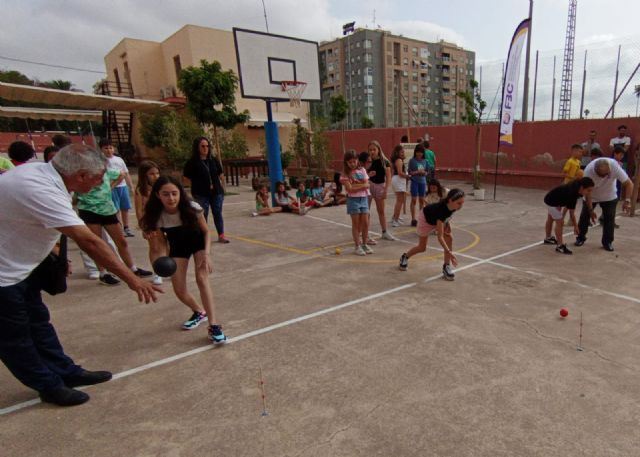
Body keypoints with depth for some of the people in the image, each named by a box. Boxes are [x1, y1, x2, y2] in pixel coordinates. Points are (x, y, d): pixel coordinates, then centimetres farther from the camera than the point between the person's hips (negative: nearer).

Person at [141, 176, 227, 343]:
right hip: (177, 247, 2)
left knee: (202, 279, -24)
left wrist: (206, 253, -28)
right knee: (179, 290, -3)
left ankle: (213, 325, -20)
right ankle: (200, 312, 29)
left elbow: (206, 232, -15)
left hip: (198, 242, -2)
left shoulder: (192, 208, -30)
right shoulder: (156, 216, -26)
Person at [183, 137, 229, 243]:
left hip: (216, 192, 4)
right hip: (201, 194, -3)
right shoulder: (192, 162, -5)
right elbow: (187, 178, -4)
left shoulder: (213, 160, 7)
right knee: (203, 215, 4)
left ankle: (221, 236, 15)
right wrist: (196, 188, -4)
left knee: (218, 214, 8)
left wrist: (222, 187, 8)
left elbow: (221, 174, 13)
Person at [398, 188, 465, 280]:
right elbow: (440, 237, -45)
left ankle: (446, 267, -6)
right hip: (426, 219, -5)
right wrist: (449, 252, -50)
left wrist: (448, 223, -12)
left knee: (449, 238, -17)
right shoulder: (441, 209, -46)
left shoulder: (453, 206, -29)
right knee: (422, 248, 7)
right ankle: (405, 257, 36)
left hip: (439, 219, 5)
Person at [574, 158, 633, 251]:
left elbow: (629, 183, -27)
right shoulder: (588, 171, -33)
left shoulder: (614, 165, -32)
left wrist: (627, 200, -37)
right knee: (584, 216, 3)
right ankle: (580, 238, 21)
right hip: (592, 196, -1)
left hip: (609, 197, 1)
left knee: (609, 218, -2)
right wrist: (591, 210, -21)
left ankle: (608, 242, 11)